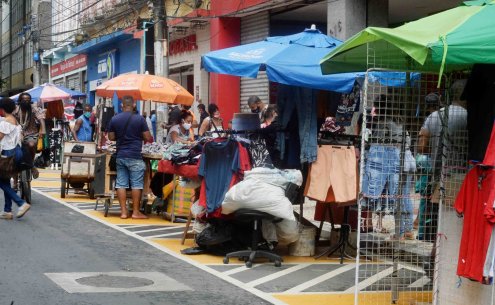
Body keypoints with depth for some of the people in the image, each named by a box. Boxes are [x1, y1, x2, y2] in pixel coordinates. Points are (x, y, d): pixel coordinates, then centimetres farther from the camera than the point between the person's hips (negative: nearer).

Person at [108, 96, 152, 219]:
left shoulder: (114, 119, 2)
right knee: (136, 184, 3)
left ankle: (123, 211, 7)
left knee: (121, 183, 7)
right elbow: (148, 138, -5)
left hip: (120, 156, 4)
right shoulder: (139, 119, -8)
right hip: (135, 156, -4)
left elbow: (111, 137, 7)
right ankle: (136, 212, 5)